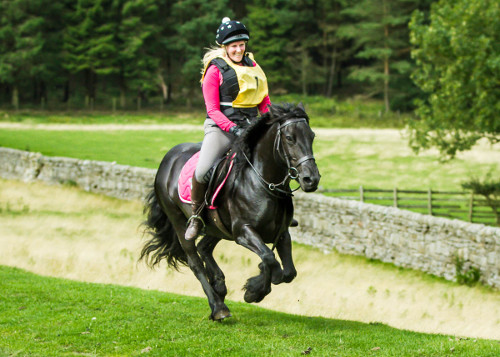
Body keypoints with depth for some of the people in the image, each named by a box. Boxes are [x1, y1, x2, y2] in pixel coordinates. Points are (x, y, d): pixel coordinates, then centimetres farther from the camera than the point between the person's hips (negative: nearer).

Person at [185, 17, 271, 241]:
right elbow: (213, 110, -9)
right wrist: (233, 129, -23)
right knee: (203, 172, -27)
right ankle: (196, 214, -1)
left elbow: (265, 103, 19)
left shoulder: (253, 67, 14)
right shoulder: (215, 70, -3)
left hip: (250, 125, 6)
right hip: (221, 127, -5)